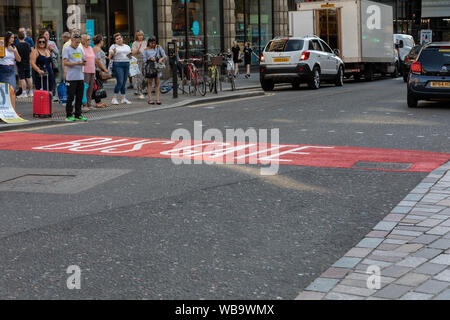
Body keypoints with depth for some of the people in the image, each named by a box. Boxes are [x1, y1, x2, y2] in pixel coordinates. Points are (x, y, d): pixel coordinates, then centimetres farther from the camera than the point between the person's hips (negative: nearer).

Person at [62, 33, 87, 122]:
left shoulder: (80, 49, 16)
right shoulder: (67, 50, -4)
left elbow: (83, 61, 20)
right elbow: (65, 63, -12)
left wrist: (83, 63, -4)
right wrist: (76, 63, -22)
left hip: (80, 77, 6)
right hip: (71, 78, -6)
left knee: (79, 97, 9)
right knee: (71, 97, -4)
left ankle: (78, 115, 17)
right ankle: (69, 115, 2)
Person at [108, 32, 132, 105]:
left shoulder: (127, 46, 17)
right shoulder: (113, 46, 2)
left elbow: (130, 56, 24)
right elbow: (110, 57, -3)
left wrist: (130, 55, 3)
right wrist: (113, 53, -21)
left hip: (126, 64, 5)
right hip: (118, 64, -5)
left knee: (124, 82, 6)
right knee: (120, 82, -13)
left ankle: (124, 98, 10)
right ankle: (114, 98, -4)